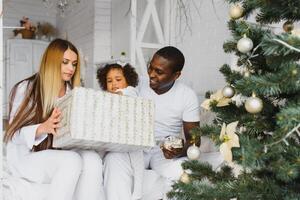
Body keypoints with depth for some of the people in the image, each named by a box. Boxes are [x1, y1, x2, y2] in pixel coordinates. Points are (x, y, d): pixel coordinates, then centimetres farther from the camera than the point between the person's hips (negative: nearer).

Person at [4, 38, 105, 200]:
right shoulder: (26, 89, -5)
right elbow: (14, 134, -10)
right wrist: (42, 128, -30)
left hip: (61, 155, 4)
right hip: (27, 156, -4)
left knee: (92, 159, -29)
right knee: (72, 161, -34)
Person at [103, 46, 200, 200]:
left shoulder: (187, 96, -4)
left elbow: (193, 138, -3)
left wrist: (181, 151, -26)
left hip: (166, 151, -1)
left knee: (184, 170, -33)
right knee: (114, 160, -31)